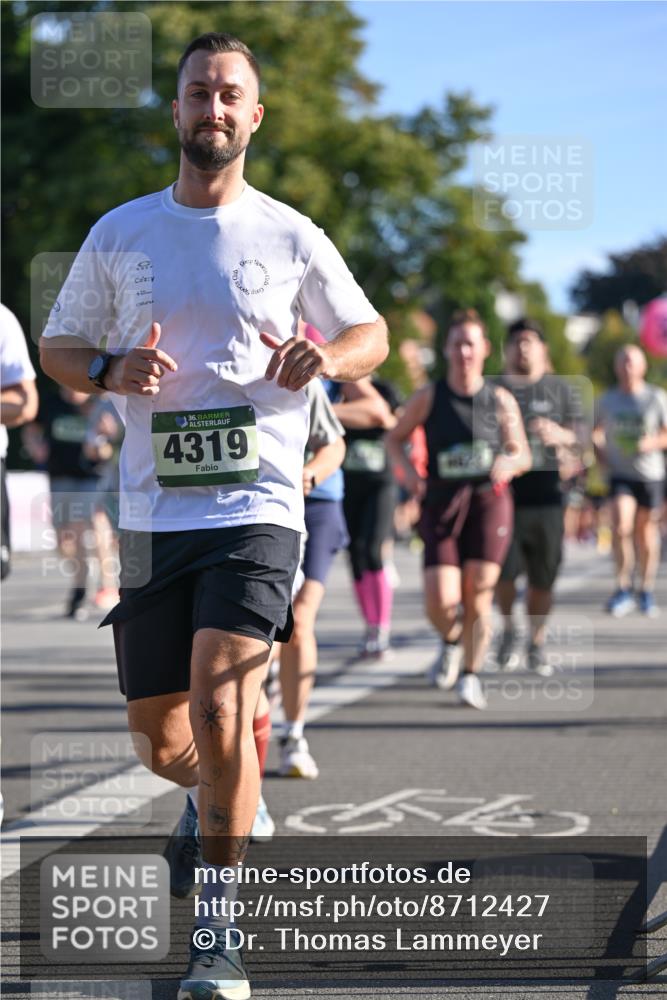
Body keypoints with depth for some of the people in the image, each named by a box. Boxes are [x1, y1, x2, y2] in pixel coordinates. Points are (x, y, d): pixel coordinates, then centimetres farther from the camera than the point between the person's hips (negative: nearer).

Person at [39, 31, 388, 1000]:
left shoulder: (291, 237, 3)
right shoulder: (119, 234, 7)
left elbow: (372, 332, 14)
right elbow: (58, 347, 14)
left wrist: (326, 355, -9)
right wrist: (114, 371, -8)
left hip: (258, 510, -3)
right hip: (153, 513, 3)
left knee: (219, 705, -19)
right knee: (159, 737, 9)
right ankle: (214, 799, 47)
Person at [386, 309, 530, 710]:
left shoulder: (500, 399, 2)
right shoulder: (429, 398, 1)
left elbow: (524, 455, 7)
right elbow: (395, 438, 13)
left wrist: (509, 463, -16)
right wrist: (408, 469, -6)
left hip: (489, 500, 0)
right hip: (442, 503, 0)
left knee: (478, 594, -5)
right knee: (441, 602, -10)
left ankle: (471, 675, 11)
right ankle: (452, 642, 24)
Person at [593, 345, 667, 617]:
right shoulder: (608, 399, 6)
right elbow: (596, 431, 20)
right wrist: (599, 452, 3)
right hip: (620, 475, 0)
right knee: (620, 526, -19)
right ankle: (623, 589, -10)